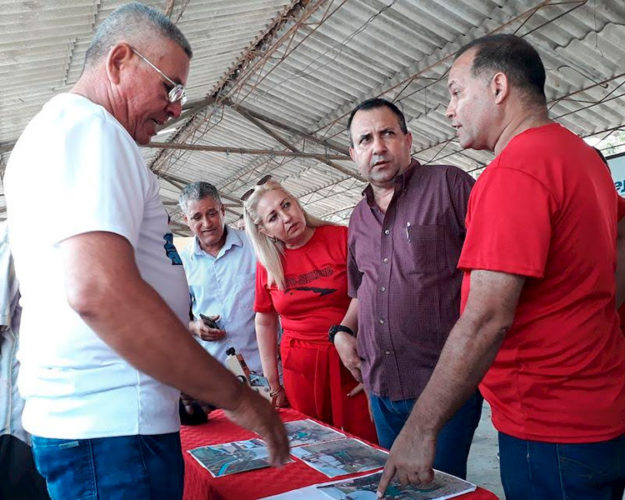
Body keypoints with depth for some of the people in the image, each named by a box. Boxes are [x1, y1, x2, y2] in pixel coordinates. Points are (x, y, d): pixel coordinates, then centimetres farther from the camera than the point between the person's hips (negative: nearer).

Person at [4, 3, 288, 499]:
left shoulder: (53, 128, 19)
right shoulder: (88, 126, -15)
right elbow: (98, 291, -30)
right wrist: (237, 396, -22)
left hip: (83, 416, 10)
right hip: (114, 427, -10)